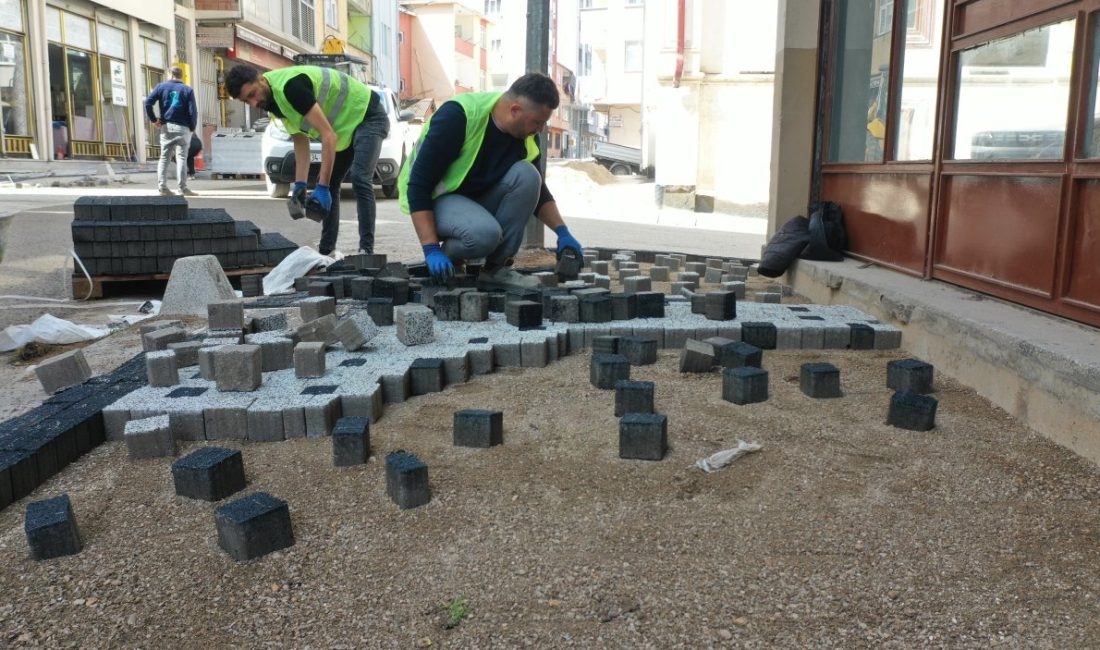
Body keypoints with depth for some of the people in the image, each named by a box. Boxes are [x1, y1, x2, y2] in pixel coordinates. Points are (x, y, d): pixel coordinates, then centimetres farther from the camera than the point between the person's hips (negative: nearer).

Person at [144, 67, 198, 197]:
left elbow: (148, 102, -4)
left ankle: (163, 188, 4)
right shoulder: (187, 90, 1)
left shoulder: (161, 86, 6)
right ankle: (183, 189, -6)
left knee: (164, 157, 7)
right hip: (182, 128, -2)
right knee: (181, 158, -3)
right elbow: (193, 111, -8)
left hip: (166, 127, 2)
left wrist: (153, 119, 5)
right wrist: (192, 127, 5)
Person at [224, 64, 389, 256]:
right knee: (328, 183, 8)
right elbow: (301, 141, 4)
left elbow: (328, 135, -33)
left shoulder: (290, 87, -30)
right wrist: (299, 186, -5)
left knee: (360, 180, -23)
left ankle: (366, 250, -20)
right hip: (346, 125, 10)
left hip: (369, 116, -10)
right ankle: (326, 251, 14)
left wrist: (322, 187, -33)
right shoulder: (273, 99, -2)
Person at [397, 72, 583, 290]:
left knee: (526, 175, -21)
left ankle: (496, 268, -11)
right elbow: (418, 184, -26)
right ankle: (446, 255, -2)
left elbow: (536, 189, 8)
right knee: (484, 232, -36)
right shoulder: (458, 115, -26)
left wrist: (562, 231, -5)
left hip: (479, 198, 7)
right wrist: (431, 249, -31)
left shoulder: (527, 135, -7)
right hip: (434, 199, -6)